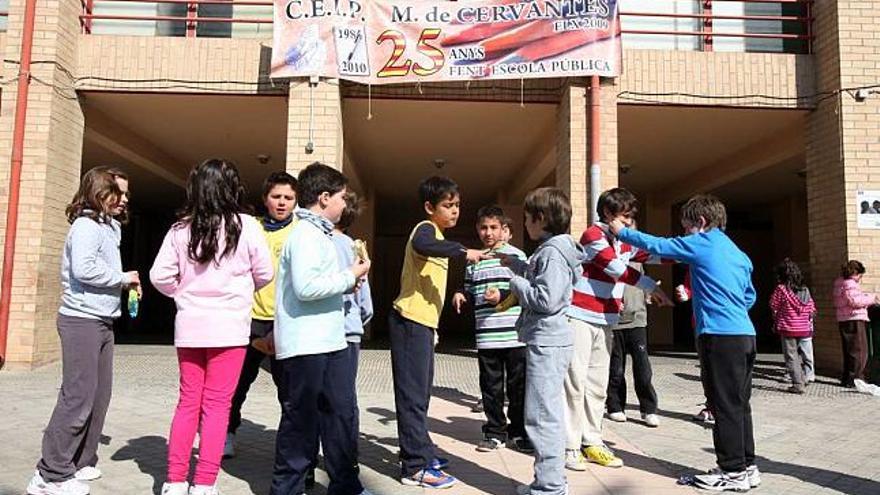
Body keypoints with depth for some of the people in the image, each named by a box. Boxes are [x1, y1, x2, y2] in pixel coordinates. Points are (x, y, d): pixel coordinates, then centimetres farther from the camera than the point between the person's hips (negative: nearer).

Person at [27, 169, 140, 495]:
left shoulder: (107, 227, 16)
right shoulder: (86, 225, -11)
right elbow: (84, 269, -25)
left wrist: (125, 283, 3)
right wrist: (123, 277, -14)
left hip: (102, 321, 9)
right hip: (82, 321, -9)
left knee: (100, 395, 12)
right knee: (78, 397, -6)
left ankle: (81, 462, 23)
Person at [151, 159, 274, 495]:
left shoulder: (181, 228, 1)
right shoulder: (246, 226, -6)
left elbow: (160, 276, 0)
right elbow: (264, 273, -1)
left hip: (189, 325, 3)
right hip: (229, 326, -3)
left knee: (188, 402, 13)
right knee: (217, 405, 3)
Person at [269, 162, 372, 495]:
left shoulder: (320, 233, 18)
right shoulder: (306, 234, -13)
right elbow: (306, 287, -25)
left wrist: (347, 283, 6)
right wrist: (349, 277, -14)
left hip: (329, 342, 10)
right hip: (305, 345, -10)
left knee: (341, 412, 13)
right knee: (301, 419, 2)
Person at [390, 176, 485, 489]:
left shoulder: (436, 235, 21)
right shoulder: (426, 229, -9)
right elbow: (420, 245, -36)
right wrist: (462, 251, -36)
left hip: (423, 322, 10)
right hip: (411, 321, -10)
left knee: (420, 393, 16)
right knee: (412, 393, -6)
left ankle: (421, 452, 28)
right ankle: (415, 467, -1)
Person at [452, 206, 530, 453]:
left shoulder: (516, 255, -1)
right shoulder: (473, 261, 11)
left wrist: (502, 296, -16)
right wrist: (461, 296, -1)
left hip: (515, 335, -3)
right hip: (486, 337, 3)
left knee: (518, 385, 7)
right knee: (491, 387, 10)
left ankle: (519, 432, 22)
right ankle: (495, 431, 24)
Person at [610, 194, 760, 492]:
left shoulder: (702, 243, -4)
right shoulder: (739, 254, 20)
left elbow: (658, 246, -2)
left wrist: (622, 232, 8)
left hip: (720, 336, -8)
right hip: (744, 334, 9)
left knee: (725, 405, -2)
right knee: (739, 404, 14)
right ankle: (747, 466, 21)